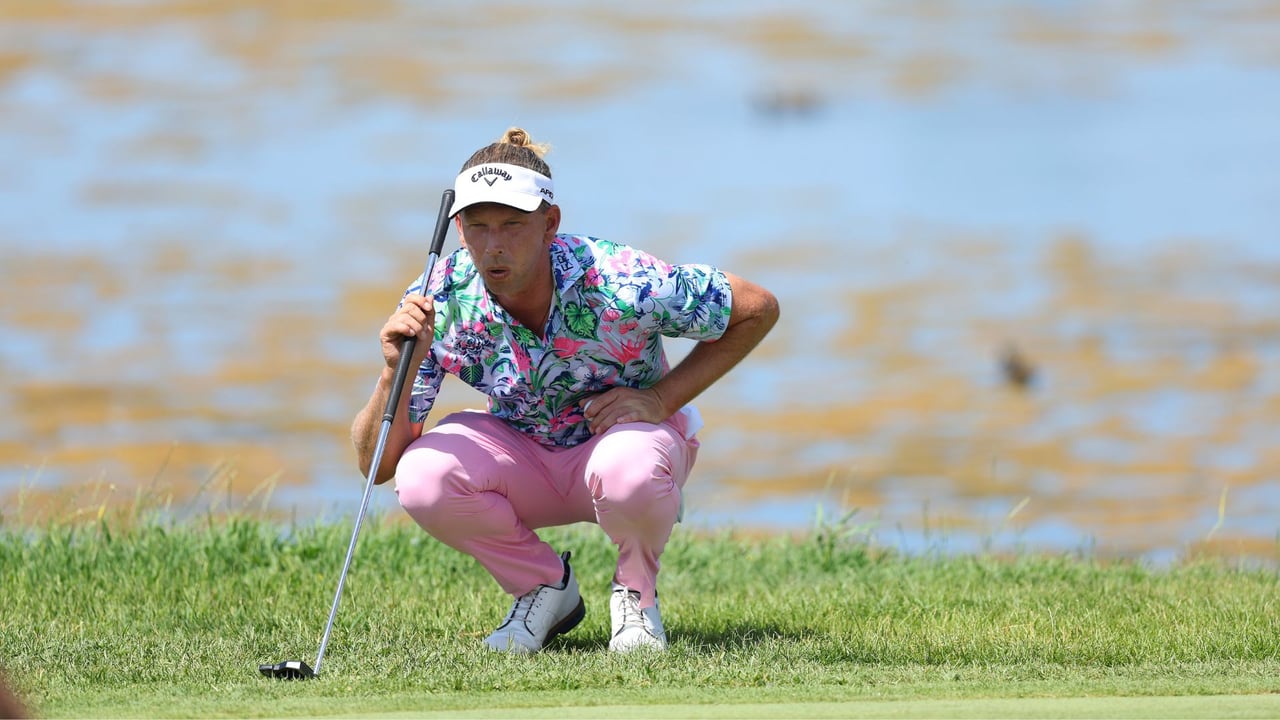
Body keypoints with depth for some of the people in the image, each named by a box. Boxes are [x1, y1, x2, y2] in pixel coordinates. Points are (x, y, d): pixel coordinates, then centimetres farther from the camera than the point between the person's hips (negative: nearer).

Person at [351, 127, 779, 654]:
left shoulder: (618, 284, -30)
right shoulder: (439, 301, -24)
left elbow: (759, 308, -15)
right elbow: (376, 465, -22)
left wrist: (661, 398, -22)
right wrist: (396, 372, -41)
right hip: (520, 453, 3)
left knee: (627, 470, -40)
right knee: (421, 478, -29)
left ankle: (636, 593, -4)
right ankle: (545, 588, 0)